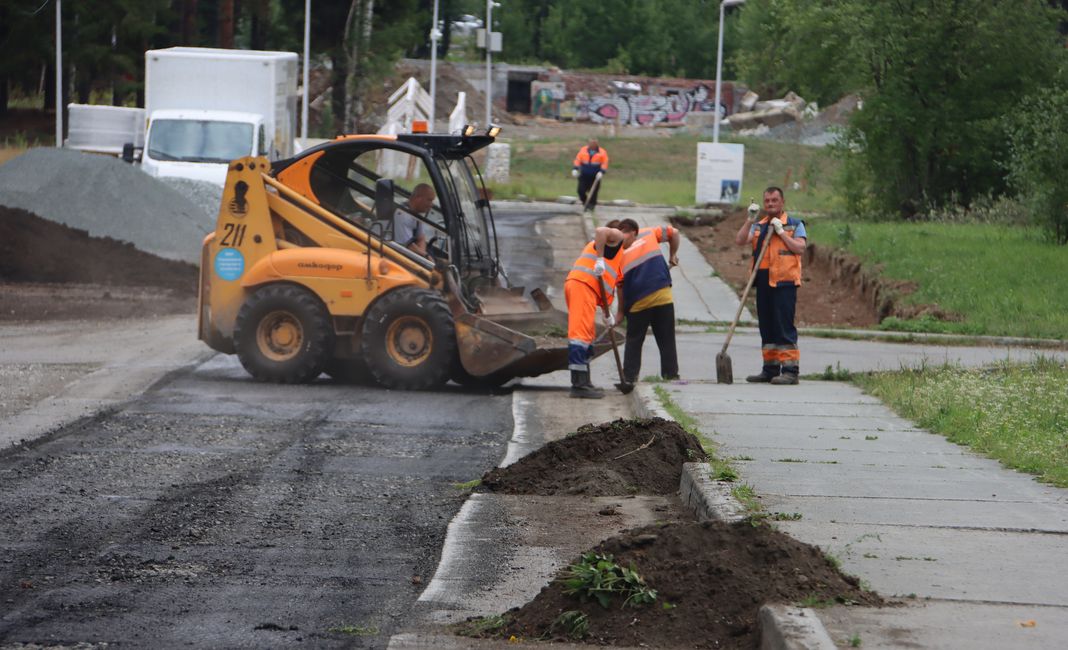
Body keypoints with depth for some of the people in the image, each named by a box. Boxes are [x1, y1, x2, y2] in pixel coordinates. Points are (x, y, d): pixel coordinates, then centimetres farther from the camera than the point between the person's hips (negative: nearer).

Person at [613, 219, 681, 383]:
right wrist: (673, 255, 27)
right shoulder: (648, 234, 9)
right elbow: (673, 233, 13)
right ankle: (671, 374, 7)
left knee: (634, 341, 12)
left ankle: (629, 377, 9)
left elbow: (620, 286, 4)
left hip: (638, 302, -1)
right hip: (663, 295, 1)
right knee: (667, 340, 9)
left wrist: (621, 312, 12)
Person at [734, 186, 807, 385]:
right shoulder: (758, 226, 17)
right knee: (766, 326, 9)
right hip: (763, 281, 6)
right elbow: (740, 240, 3)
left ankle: (790, 370, -11)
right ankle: (770, 368, 16)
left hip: (784, 281, -6)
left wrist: (781, 232, -10)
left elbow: (800, 248, -8)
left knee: (784, 326, -10)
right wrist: (750, 220, -5)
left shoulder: (794, 225, 5)